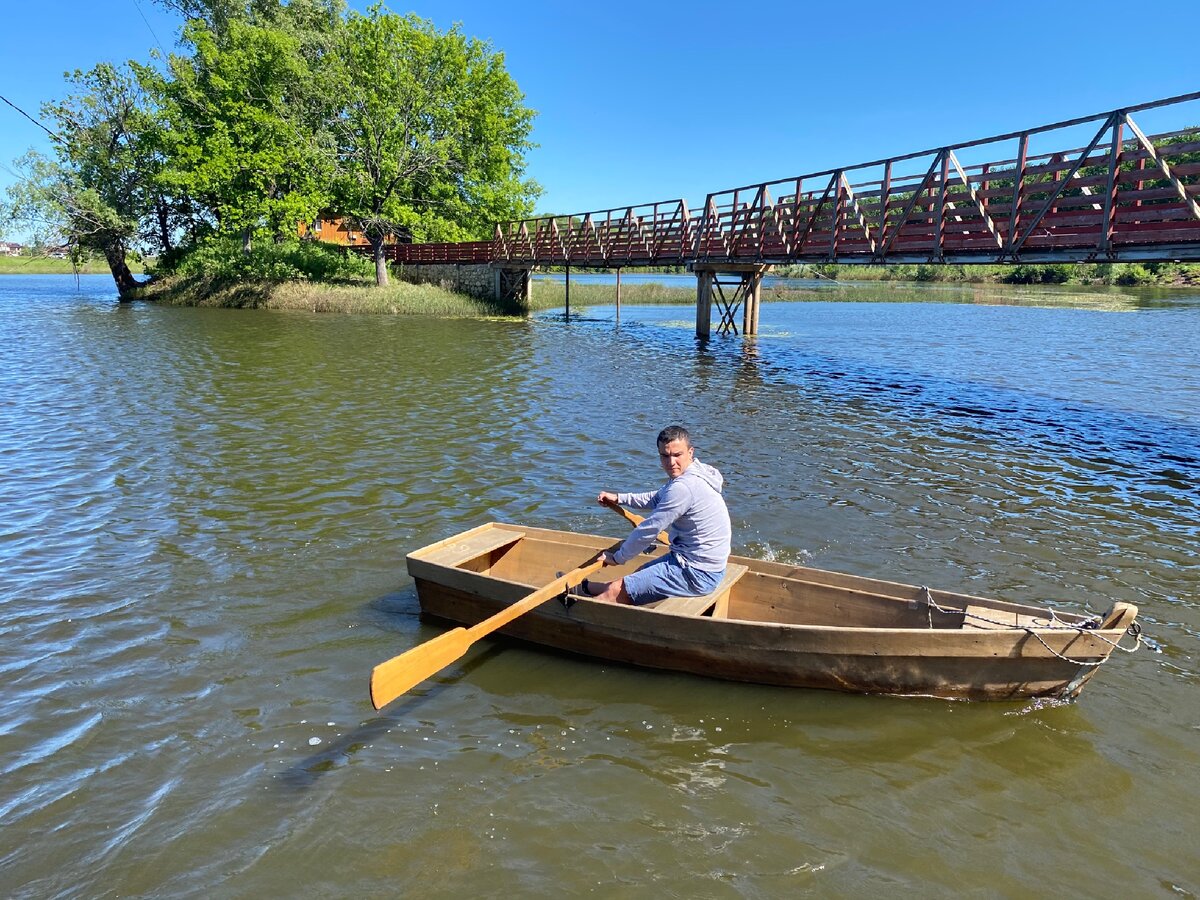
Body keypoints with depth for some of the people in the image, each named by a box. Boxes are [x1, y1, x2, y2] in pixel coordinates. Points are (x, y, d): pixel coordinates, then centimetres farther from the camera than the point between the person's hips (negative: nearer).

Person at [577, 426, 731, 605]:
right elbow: (657, 499, 26)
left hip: (698, 575, -10)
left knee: (615, 592, -4)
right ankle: (585, 588, 46)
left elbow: (649, 530, -18)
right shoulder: (690, 475, 7)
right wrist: (619, 498, 24)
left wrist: (618, 558, -4)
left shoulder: (683, 487, -25)